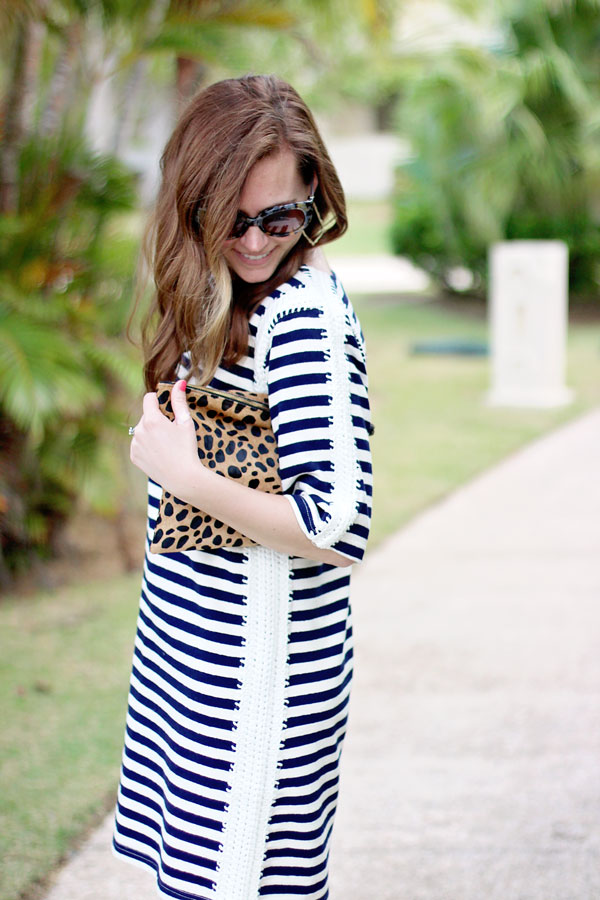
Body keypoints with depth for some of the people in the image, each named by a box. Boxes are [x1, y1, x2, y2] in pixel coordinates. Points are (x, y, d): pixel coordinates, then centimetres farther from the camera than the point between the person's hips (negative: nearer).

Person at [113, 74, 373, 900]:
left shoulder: (305, 314, -20)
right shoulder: (231, 295, 7)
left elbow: (339, 530, -26)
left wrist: (181, 474, -20)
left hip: (262, 665, -9)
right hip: (195, 647, 9)